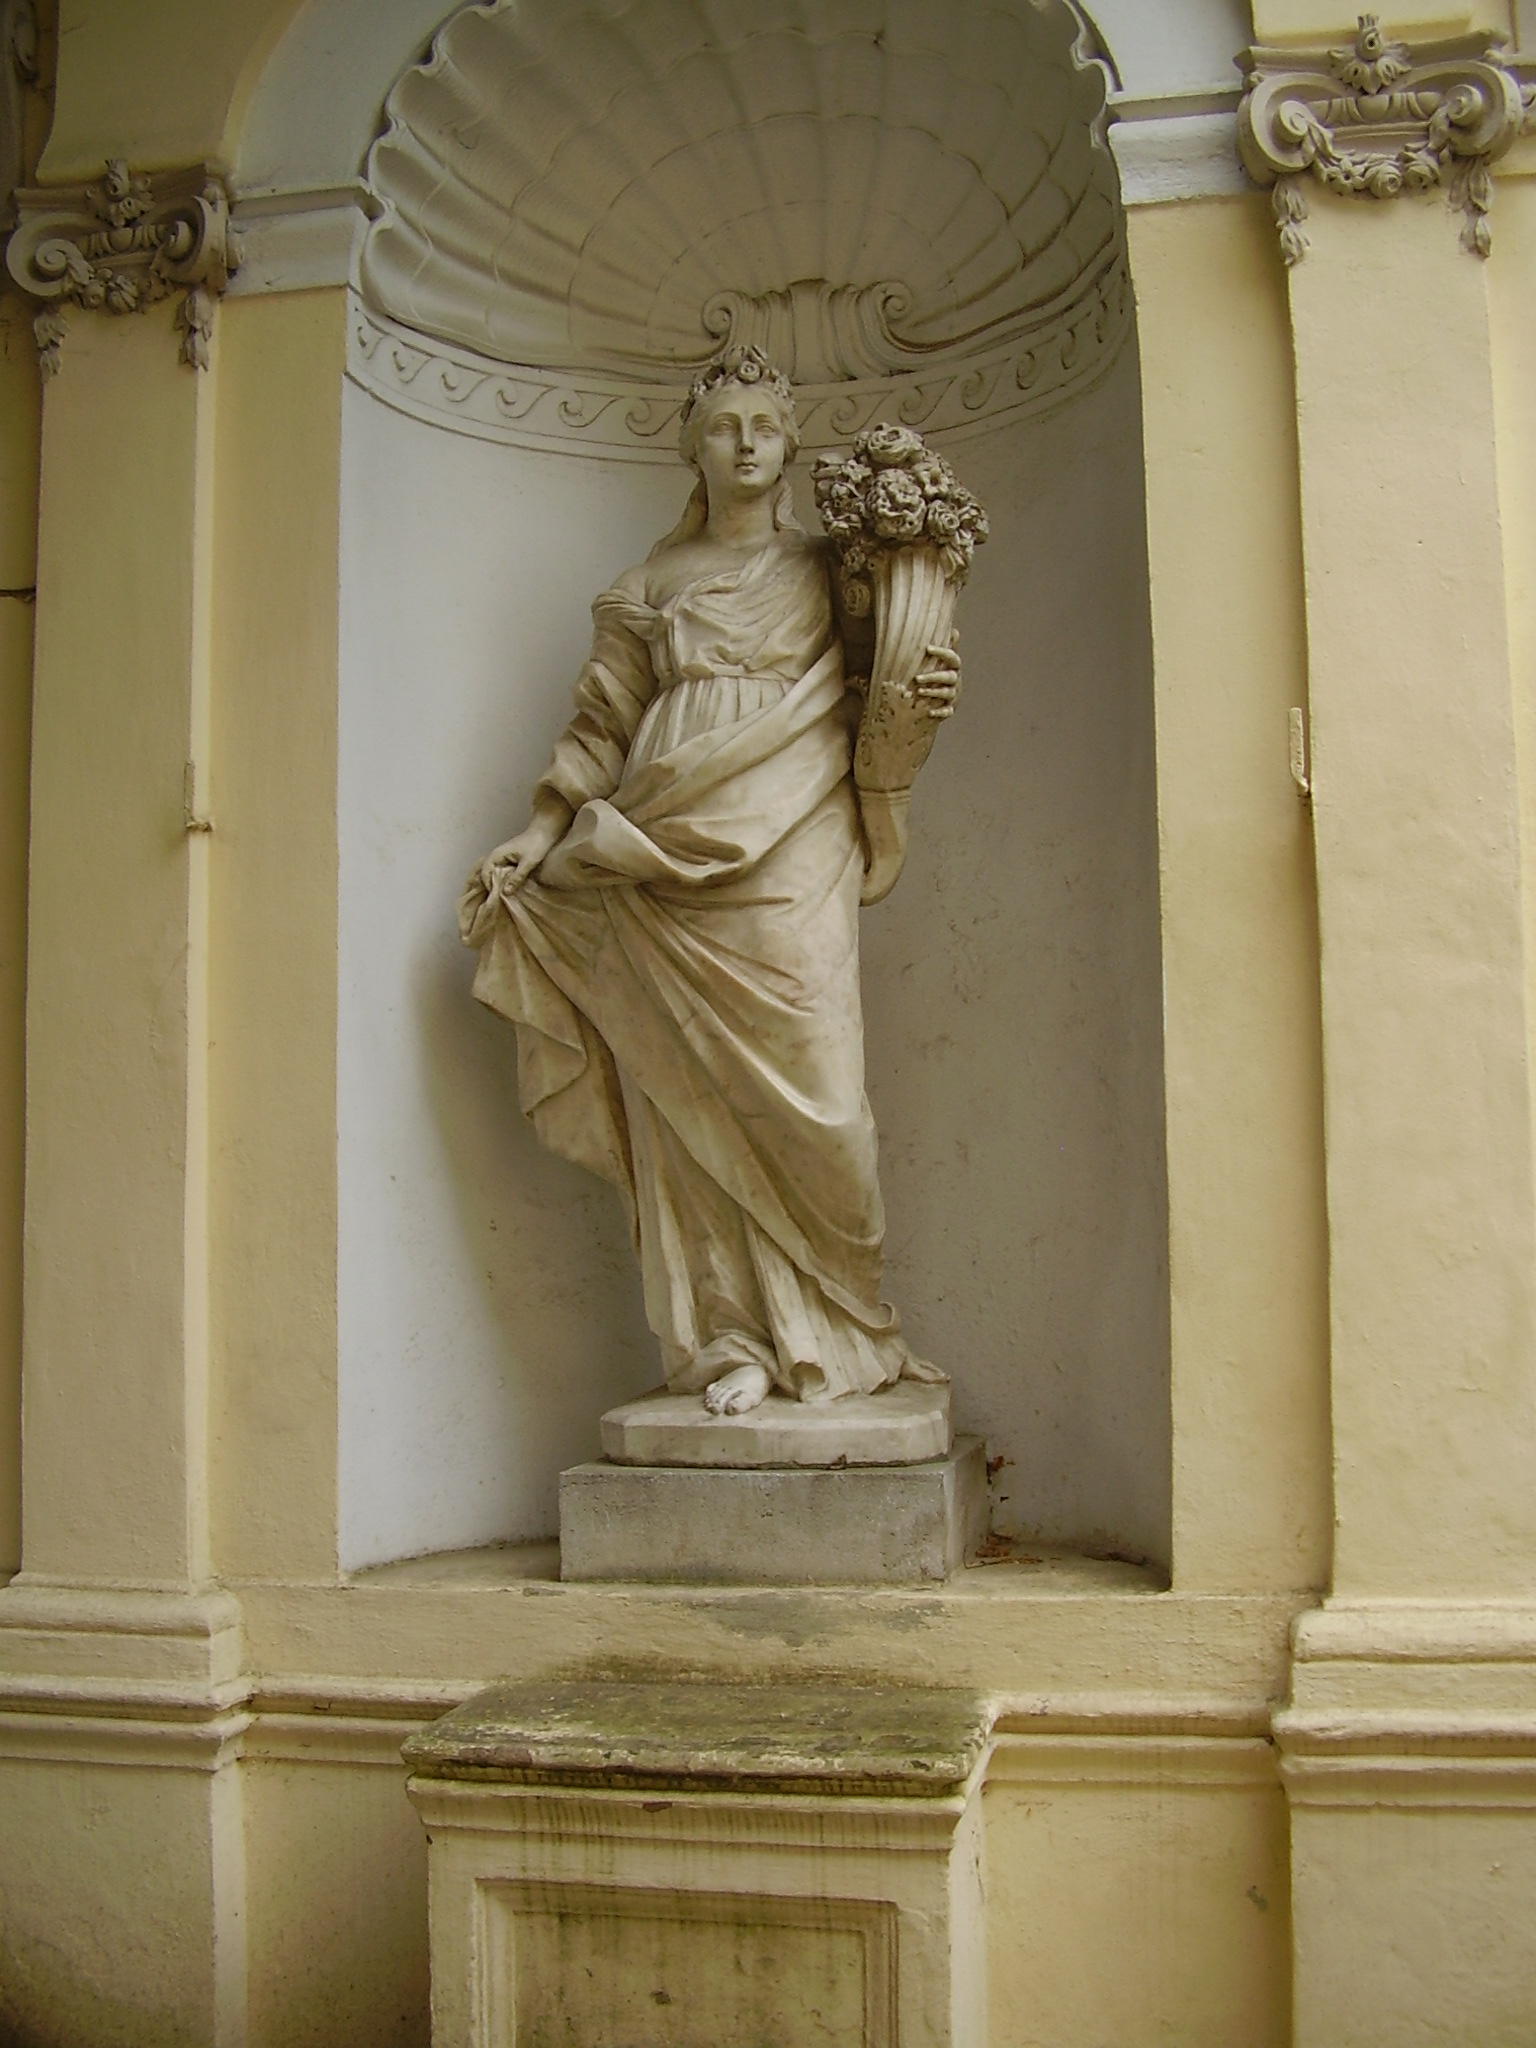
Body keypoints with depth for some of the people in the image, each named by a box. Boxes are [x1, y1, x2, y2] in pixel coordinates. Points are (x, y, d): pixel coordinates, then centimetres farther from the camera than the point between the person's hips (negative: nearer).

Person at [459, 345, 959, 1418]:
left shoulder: (827, 572, 16)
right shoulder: (651, 584, 18)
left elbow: (871, 704, 15)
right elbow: (605, 723, 15)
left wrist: (930, 693, -7)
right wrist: (539, 834, 5)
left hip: (788, 855, -1)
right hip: (666, 861, 1)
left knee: (799, 1082, -8)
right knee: (691, 1095, -4)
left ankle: (823, 1330, 5)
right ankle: (731, 1341, 1)